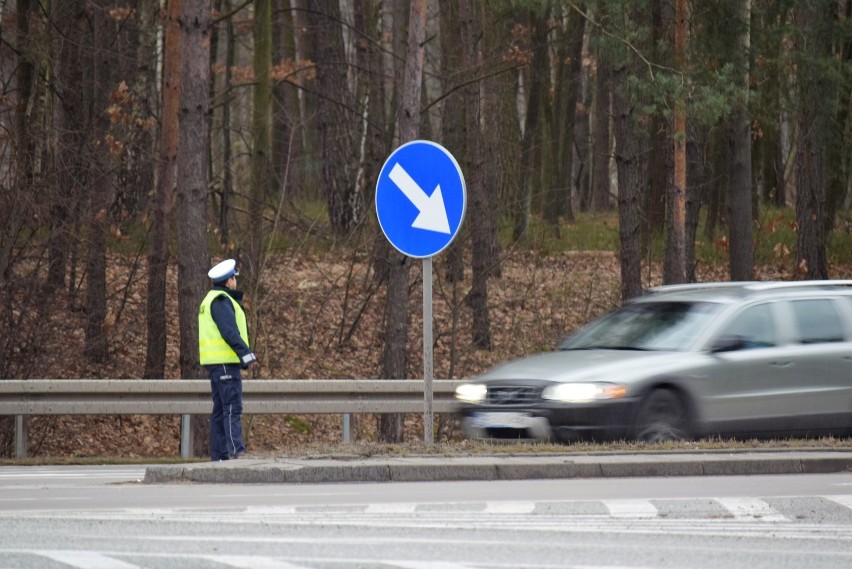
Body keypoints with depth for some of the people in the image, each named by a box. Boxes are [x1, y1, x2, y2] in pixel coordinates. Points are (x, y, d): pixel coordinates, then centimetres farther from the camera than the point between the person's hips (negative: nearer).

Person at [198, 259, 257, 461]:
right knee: (232, 408, -15)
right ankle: (236, 451, -23)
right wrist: (246, 354, -27)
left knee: (221, 410, 10)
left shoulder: (211, 300, 21)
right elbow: (229, 331, -22)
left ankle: (219, 455, 9)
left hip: (215, 362, 10)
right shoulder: (221, 300, -11)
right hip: (225, 361, -10)